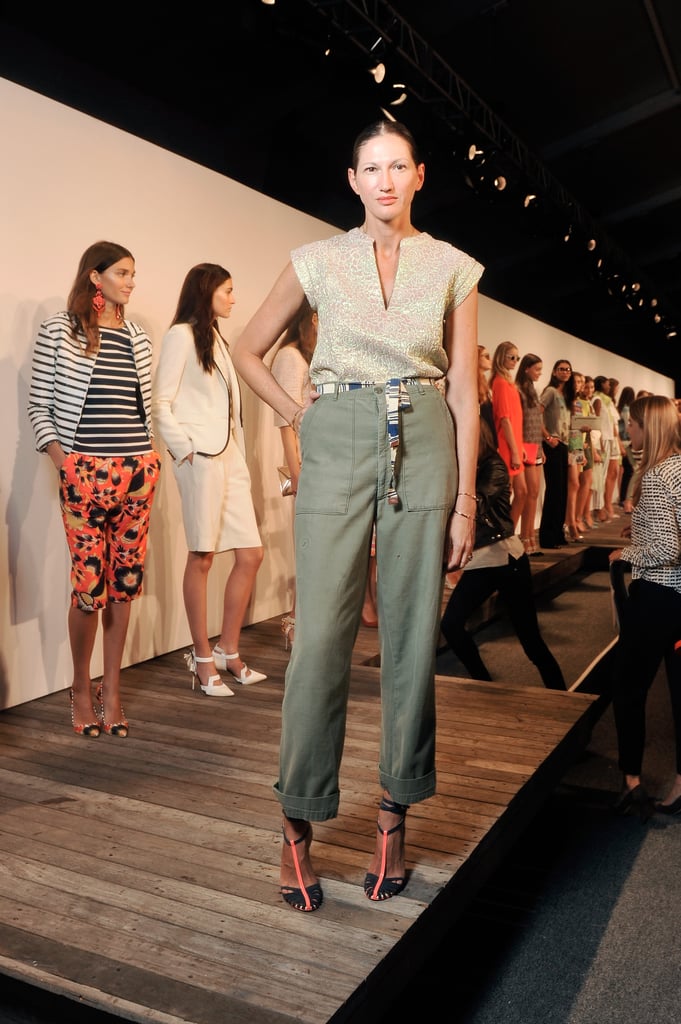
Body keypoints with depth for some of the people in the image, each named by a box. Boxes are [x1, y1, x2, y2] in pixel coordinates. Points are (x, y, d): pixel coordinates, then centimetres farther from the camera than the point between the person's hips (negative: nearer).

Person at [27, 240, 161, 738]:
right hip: (85, 472, -4)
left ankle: (112, 691, 17)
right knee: (90, 585, -5)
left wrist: (151, 456, 9)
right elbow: (39, 404, 2)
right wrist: (59, 458, -9)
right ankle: (81, 689, 17)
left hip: (138, 471, 4)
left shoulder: (139, 337, 15)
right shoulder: (58, 331, 2)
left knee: (125, 582, 4)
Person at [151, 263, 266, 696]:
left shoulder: (218, 339, 23)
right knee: (202, 558, -3)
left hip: (231, 455, 8)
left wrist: (240, 455, 11)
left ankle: (228, 651, 16)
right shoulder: (182, 335, 0)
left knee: (251, 554, 5)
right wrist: (185, 449, -14)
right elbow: (161, 402, -7)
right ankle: (203, 659, 7)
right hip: (202, 457, -8)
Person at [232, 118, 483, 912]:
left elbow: (464, 389, 4)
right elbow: (248, 350, 15)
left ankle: (394, 815, 19)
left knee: (412, 636, 4)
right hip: (337, 450, -1)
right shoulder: (317, 261, 6)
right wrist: (297, 415, 3)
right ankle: (298, 823, 9)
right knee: (321, 637, -5)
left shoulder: (453, 268, 8)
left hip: (424, 449, 1)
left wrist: (465, 500, 0)